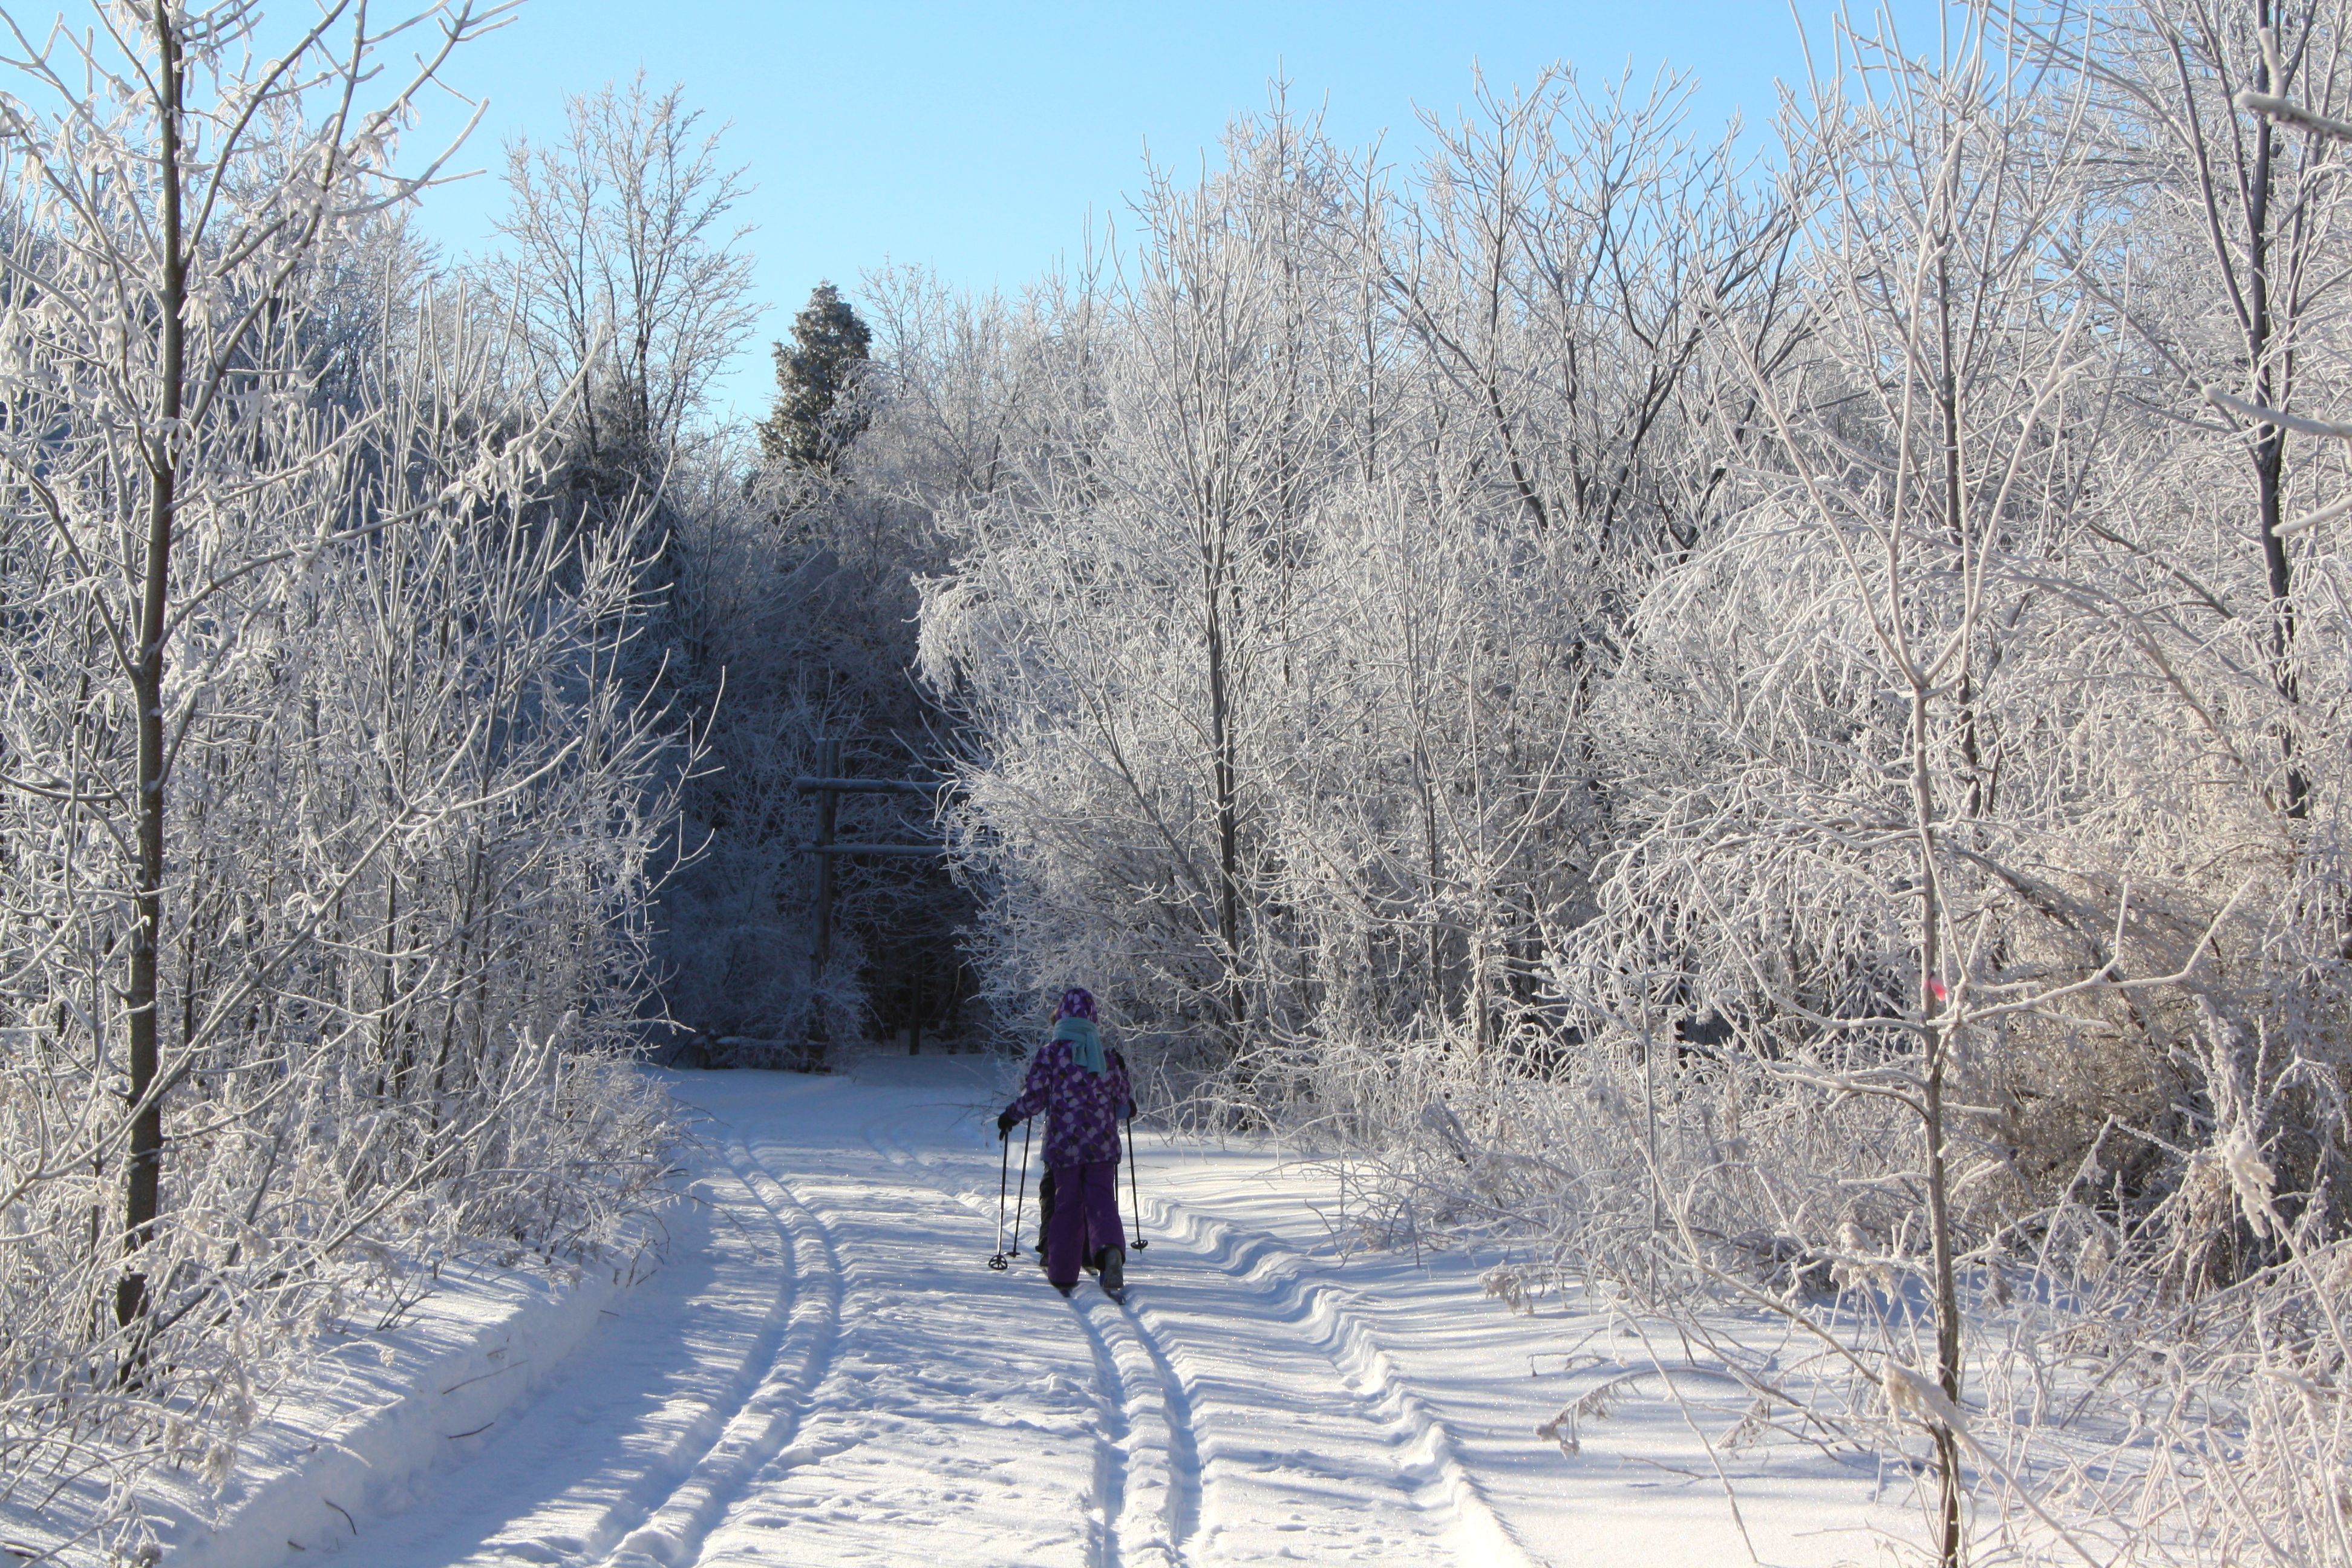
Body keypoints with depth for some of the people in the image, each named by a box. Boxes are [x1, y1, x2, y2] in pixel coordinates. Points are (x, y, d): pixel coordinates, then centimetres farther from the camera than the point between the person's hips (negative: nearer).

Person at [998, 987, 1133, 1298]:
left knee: (1066, 1205, 9)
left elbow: (1034, 1097, -6)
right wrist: (1129, 1107, 37)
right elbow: (1123, 1100, 14)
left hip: (1064, 1144, -1)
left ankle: (1063, 1275, 11)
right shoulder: (1107, 1053, 7)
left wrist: (1010, 1117, 12)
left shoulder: (1052, 1052, -4)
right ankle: (1110, 1250, -31)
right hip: (1103, 1145, 1)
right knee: (1101, 1202, -1)